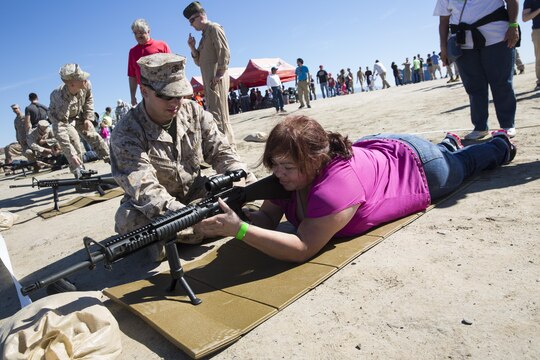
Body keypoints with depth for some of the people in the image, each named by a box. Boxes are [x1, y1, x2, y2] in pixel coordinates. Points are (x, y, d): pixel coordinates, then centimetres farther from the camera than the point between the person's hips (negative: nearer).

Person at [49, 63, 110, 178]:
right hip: (60, 118, -5)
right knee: (74, 143, -21)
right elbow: (60, 131, -44)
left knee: (94, 137, -1)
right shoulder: (62, 100, -44)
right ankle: (80, 174, -11)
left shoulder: (86, 85, -30)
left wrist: (88, 118, -8)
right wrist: (71, 154, -47)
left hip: (78, 114, 5)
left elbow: (89, 99, -2)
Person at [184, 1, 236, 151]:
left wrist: (220, 74, -18)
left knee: (218, 114, -13)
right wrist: (192, 47, 9)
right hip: (209, 81, 10)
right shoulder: (204, 35, 24)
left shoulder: (214, 28, -3)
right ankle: (229, 143, 18)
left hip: (216, 80, -10)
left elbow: (225, 53, -14)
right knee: (212, 113, 12)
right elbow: (199, 61, 23)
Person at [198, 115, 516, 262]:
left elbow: (302, 249, -52)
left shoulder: (337, 184, -50)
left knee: (463, 163, 29)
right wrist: (230, 220, -45)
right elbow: (267, 218, -26)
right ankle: (449, 143, 66)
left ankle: (501, 144, 57)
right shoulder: (289, 173, -29)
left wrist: (239, 230, -59)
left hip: (414, 163, -4)